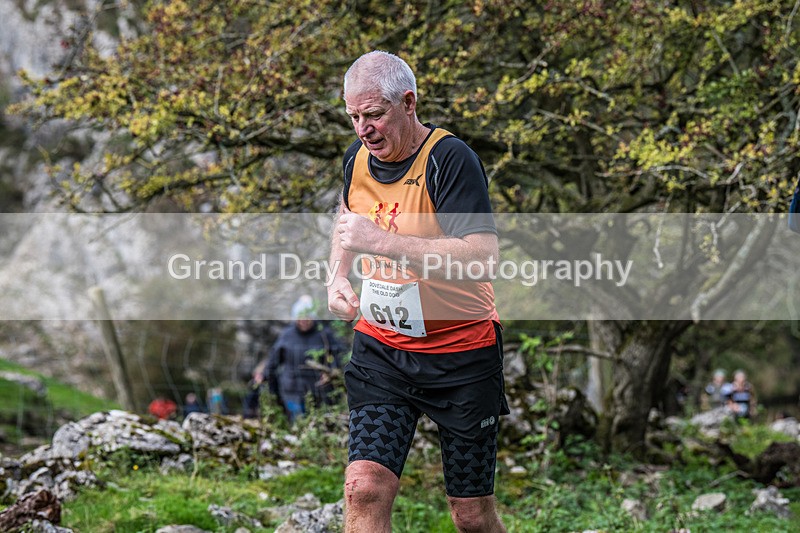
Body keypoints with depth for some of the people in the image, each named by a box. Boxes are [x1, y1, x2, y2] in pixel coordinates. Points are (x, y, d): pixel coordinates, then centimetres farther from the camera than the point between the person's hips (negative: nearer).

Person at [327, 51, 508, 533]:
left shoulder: (450, 159, -18)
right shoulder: (358, 158, 3)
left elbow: (483, 257, -29)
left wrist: (383, 242, -31)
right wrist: (338, 276, 7)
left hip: (460, 353, -5)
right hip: (380, 348, 5)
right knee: (364, 489, -13)